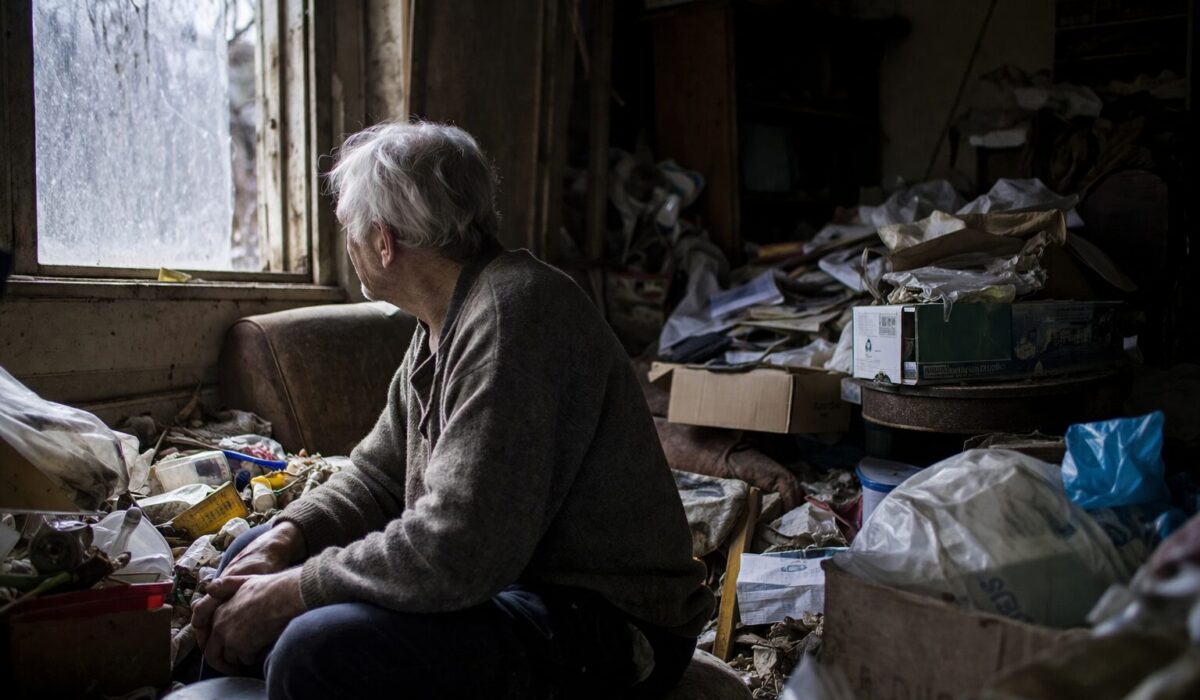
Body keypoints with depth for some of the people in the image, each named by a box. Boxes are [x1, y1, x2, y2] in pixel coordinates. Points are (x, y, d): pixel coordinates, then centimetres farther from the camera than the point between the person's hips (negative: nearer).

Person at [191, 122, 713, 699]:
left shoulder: (512, 311, -23)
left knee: (318, 651, -30)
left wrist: (287, 593, -17)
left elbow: (457, 551, -28)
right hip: (504, 579, 10)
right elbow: (376, 477, 14)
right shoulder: (443, 325, 9)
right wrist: (285, 537, -4)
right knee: (255, 556, 12)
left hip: (604, 626, -9)